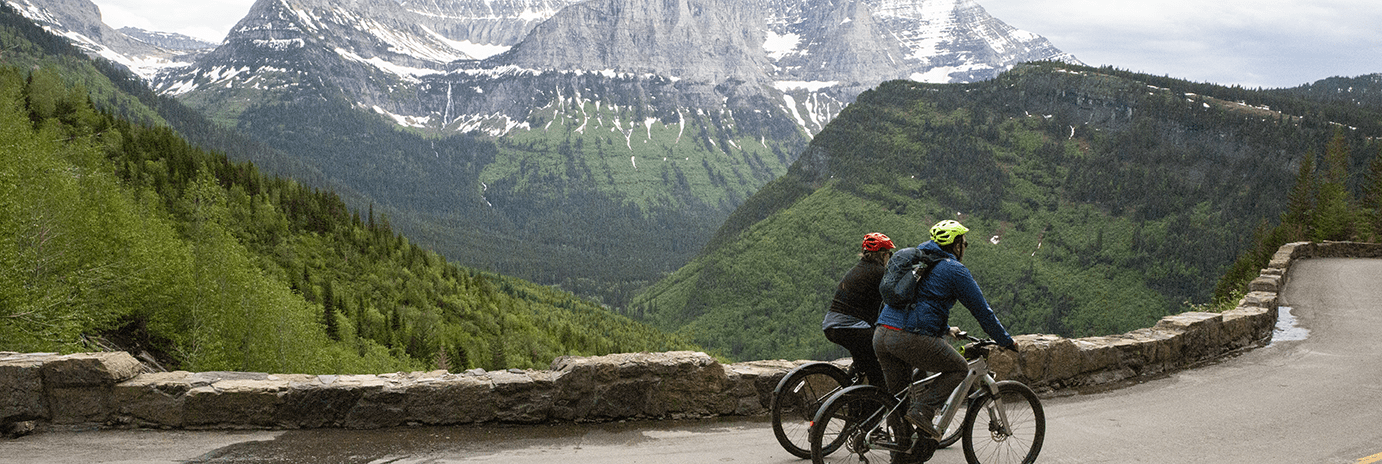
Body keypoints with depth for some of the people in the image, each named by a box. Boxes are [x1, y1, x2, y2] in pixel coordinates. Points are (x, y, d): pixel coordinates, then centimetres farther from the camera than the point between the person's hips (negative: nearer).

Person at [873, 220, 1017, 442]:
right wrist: (1006, 341, 18)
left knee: (898, 395, 18)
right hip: (913, 338, -7)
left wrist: (945, 328, 49)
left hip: (881, 336, 8)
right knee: (959, 369, 12)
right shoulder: (955, 270, 2)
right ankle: (923, 409, -3)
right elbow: (981, 310, 6)